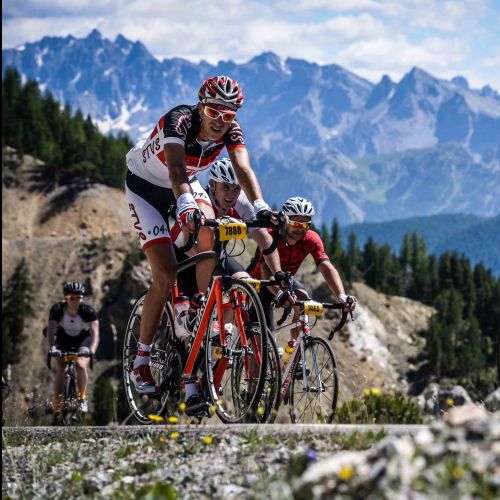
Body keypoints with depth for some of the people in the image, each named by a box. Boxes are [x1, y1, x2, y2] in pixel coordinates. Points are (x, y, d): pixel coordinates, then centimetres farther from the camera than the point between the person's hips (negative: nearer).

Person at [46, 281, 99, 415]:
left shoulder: (88, 310, -27)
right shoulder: (57, 309, -25)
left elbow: (95, 333, -35)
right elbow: (50, 330, -34)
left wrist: (91, 350, -53)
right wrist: (52, 348, -52)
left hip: (83, 340, -1)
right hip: (63, 340, 1)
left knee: (80, 365, -26)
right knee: (60, 371, -17)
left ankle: (82, 398, -5)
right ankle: (57, 407, -10)